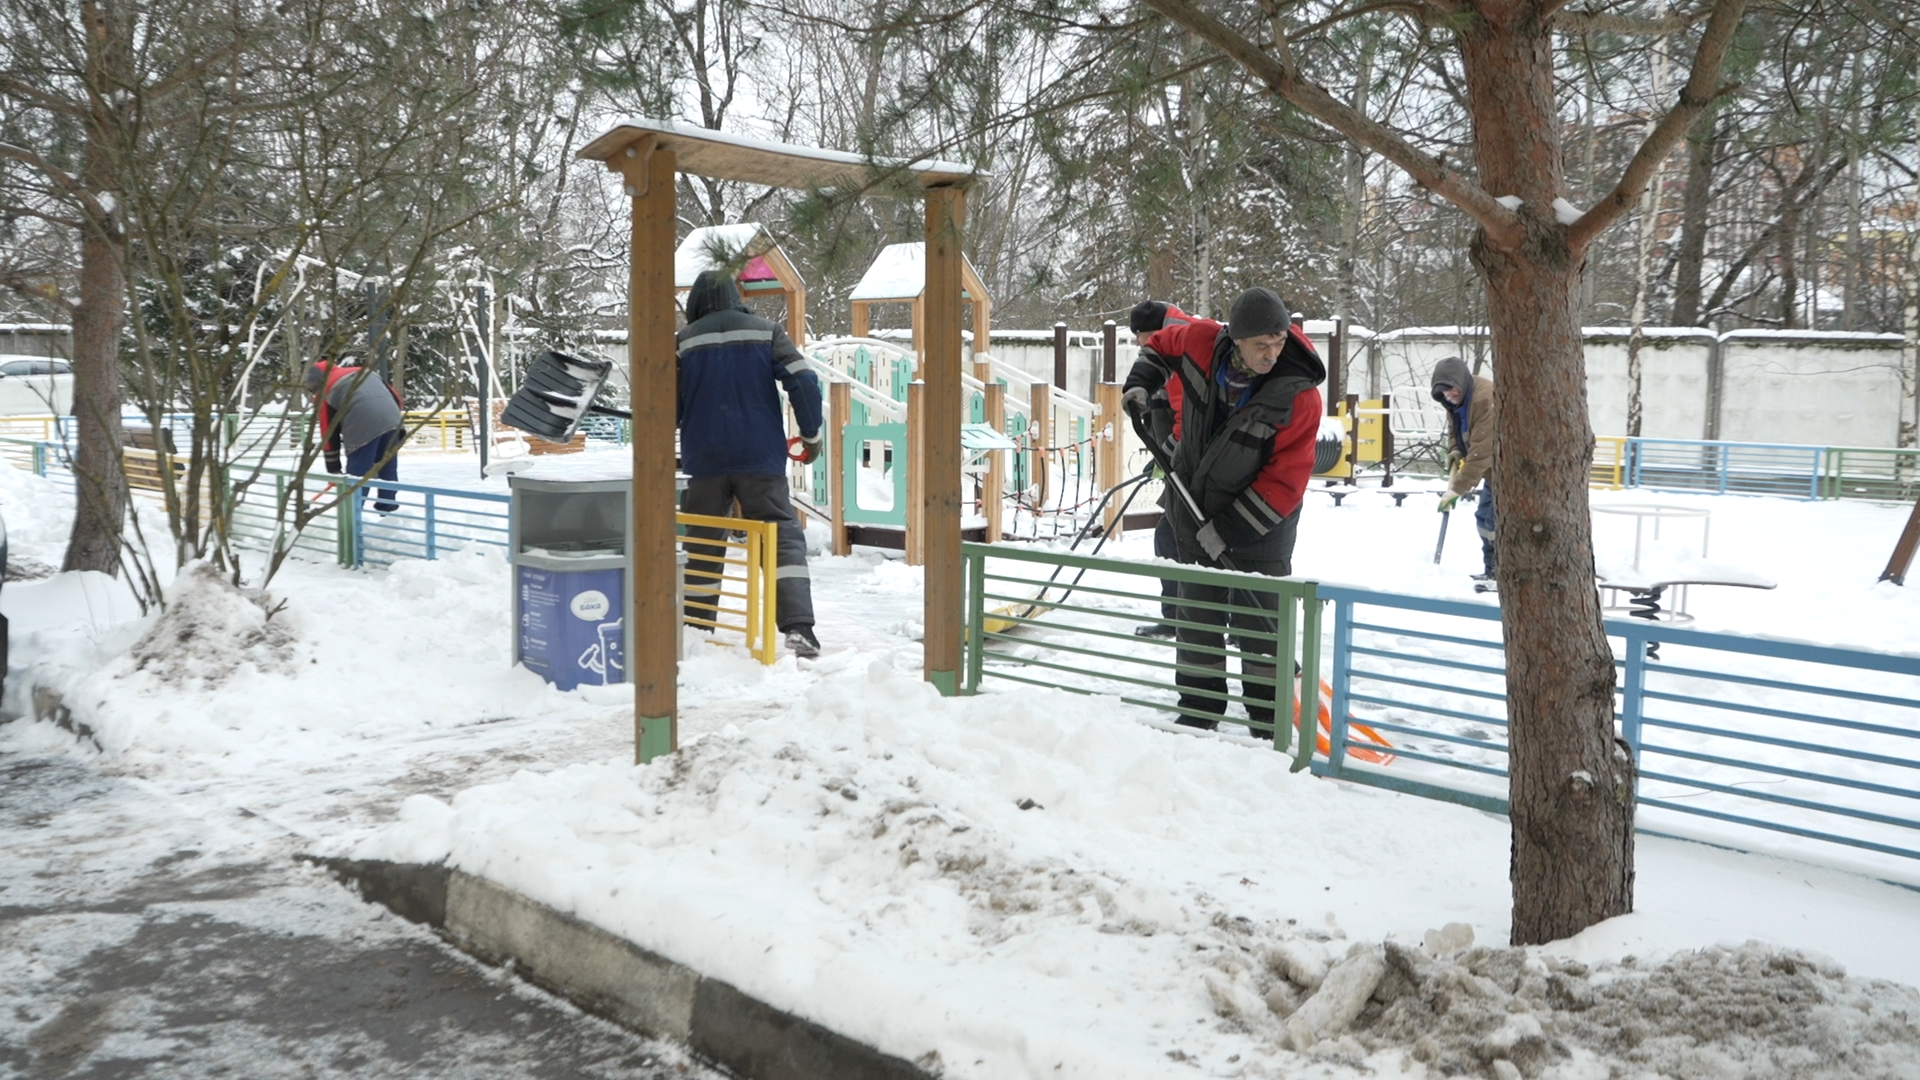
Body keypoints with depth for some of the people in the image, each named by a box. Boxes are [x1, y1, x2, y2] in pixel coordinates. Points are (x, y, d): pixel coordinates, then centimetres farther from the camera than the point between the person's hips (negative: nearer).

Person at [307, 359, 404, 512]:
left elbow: (328, 432, 14)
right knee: (388, 470, 17)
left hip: (363, 428, -5)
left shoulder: (324, 392, 16)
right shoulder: (365, 371, 30)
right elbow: (395, 397, 24)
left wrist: (333, 467, 18)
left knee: (357, 475, 2)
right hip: (391, 421, 5)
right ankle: (388, 509, 26)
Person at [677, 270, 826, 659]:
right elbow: (803, 382, -5)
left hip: (705, 462, 1)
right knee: (785, 540, -2)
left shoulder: (683, 342, 4)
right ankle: (799, 629, -17)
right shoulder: (767, 332, 4)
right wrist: (811, 434, 6)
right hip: (761, 460, -1)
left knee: (702, 547, 14)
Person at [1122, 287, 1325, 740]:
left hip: (1260, 518, -4)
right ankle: (1197, 715, 27)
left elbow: (1286, 481, -24)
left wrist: (1229, 528, -24)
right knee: (1196, 615, 14)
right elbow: (1161, 344, 10)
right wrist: (1142, 382, -7)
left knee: (1260, 623, 0)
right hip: (1194, 506, 4)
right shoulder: (1201, 342, -17)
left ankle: (1270, 726, 12)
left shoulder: (1298, 395, -26)